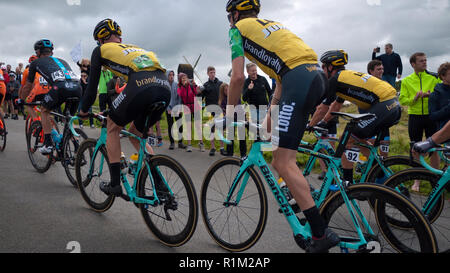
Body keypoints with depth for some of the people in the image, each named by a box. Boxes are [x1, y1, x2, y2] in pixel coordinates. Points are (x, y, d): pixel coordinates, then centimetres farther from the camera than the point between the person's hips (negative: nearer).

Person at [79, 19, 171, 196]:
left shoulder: (101, 50, 23)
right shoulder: (135, 48, 39)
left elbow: (92, 84, 22)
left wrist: (83, 110, 38)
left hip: (141, 86, -5)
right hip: (165, 89, 6)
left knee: (113, 128, 21)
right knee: (135, 134, 25)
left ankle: (115, 184, 18)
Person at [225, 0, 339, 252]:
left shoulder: (238, 28, 12)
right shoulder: (270, 24, 34)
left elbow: (238, 77, -1)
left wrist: (229, 113, 13)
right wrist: (269, 120, 31)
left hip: (299, 79, -9)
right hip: (317, 75, 9)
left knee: (283, 162, -8)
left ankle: (322, 233, -9)